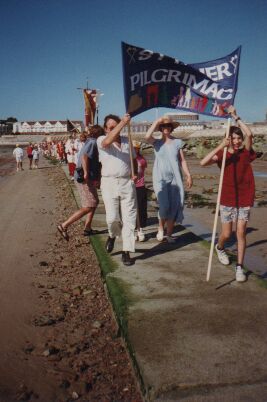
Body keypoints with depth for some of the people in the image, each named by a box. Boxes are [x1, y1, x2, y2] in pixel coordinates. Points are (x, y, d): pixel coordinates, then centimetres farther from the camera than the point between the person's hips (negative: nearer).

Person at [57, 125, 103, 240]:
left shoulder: (89, 142, 20)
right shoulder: (93, 142, -11)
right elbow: (84, 156, -28)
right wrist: (86, 173, -31)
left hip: (88, 178, 11)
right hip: (86, 179, -11)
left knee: (94, 202, 19)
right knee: (89, 206, -11)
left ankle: (87, 228, 22)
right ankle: (64, 225, -12)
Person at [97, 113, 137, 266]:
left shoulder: (127, 140, 13)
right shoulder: (101, 140, 0)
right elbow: (108, 141, -25)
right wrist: (123, 122, -26)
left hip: (127, 183, 3)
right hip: (110, 183, -3)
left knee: (129, 219, 0)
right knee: (112, 218, -7)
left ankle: (126, 252, 9)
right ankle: (112, 235, 28)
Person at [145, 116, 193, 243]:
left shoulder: (177, 142, 7)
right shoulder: (156, 142, 4)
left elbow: (182, 160, 7)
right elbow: (147, 136, -18)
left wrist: (188, 175, 0)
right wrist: (156, 122, -9)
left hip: (175, 178, 2)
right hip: (160, 179, -2)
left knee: (174, 207, 3)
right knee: (164, 206, -13)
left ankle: (169, 234, 17)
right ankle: (160, 228, 13)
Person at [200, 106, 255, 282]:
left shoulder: (246, 152, -1)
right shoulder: (222, 154, -4)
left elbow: (249, 134, -20)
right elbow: (203, 162, -21)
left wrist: (235, 116, -18)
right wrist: (220, 146, -28)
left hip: (245, 199, 0)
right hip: (227, 199, 0)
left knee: (241, 233, -1)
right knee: (226, 234, 7)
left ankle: (240, 267, 9)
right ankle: (220, 248, 42)